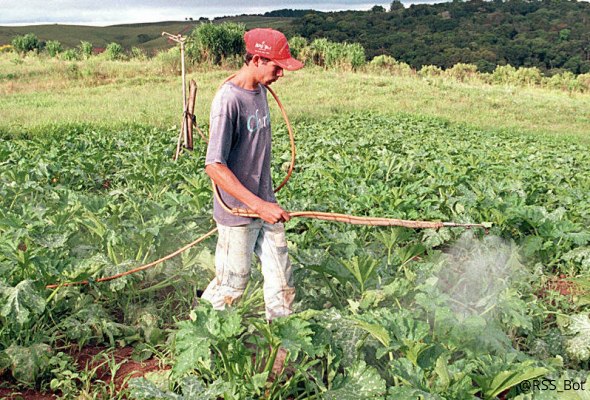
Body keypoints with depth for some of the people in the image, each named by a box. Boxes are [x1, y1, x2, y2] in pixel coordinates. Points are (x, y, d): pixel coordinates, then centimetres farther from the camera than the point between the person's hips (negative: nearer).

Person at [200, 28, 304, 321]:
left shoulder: (259, 90, 5)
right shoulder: (228, 99, -21)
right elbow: (214, 166, -25)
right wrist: (258, 205, -29)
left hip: (265, 205, 8)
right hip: (238, 212, -7)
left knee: (281, 280, 13)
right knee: (231, 285, 8)